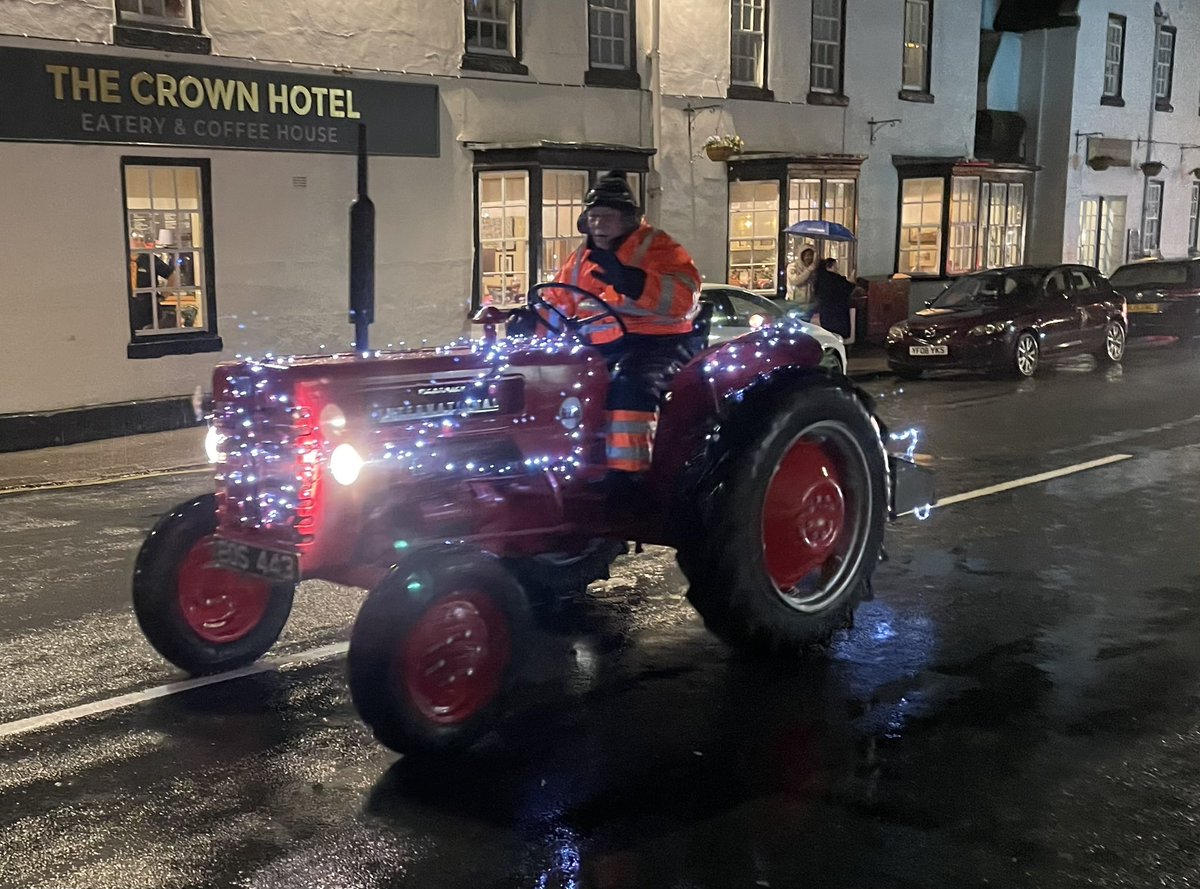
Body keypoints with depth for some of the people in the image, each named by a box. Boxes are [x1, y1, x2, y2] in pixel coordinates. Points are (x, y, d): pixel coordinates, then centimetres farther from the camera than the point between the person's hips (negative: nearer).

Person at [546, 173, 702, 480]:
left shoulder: (657, 246, -2)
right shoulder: (581, 258, 18)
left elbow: (683, 297, -19)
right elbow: (556, 303, 24)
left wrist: (629, 279, -31)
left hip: (657, 343, -7)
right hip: (599, 348, 7)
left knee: (630, 384, -36)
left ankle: (624, 476, -39)